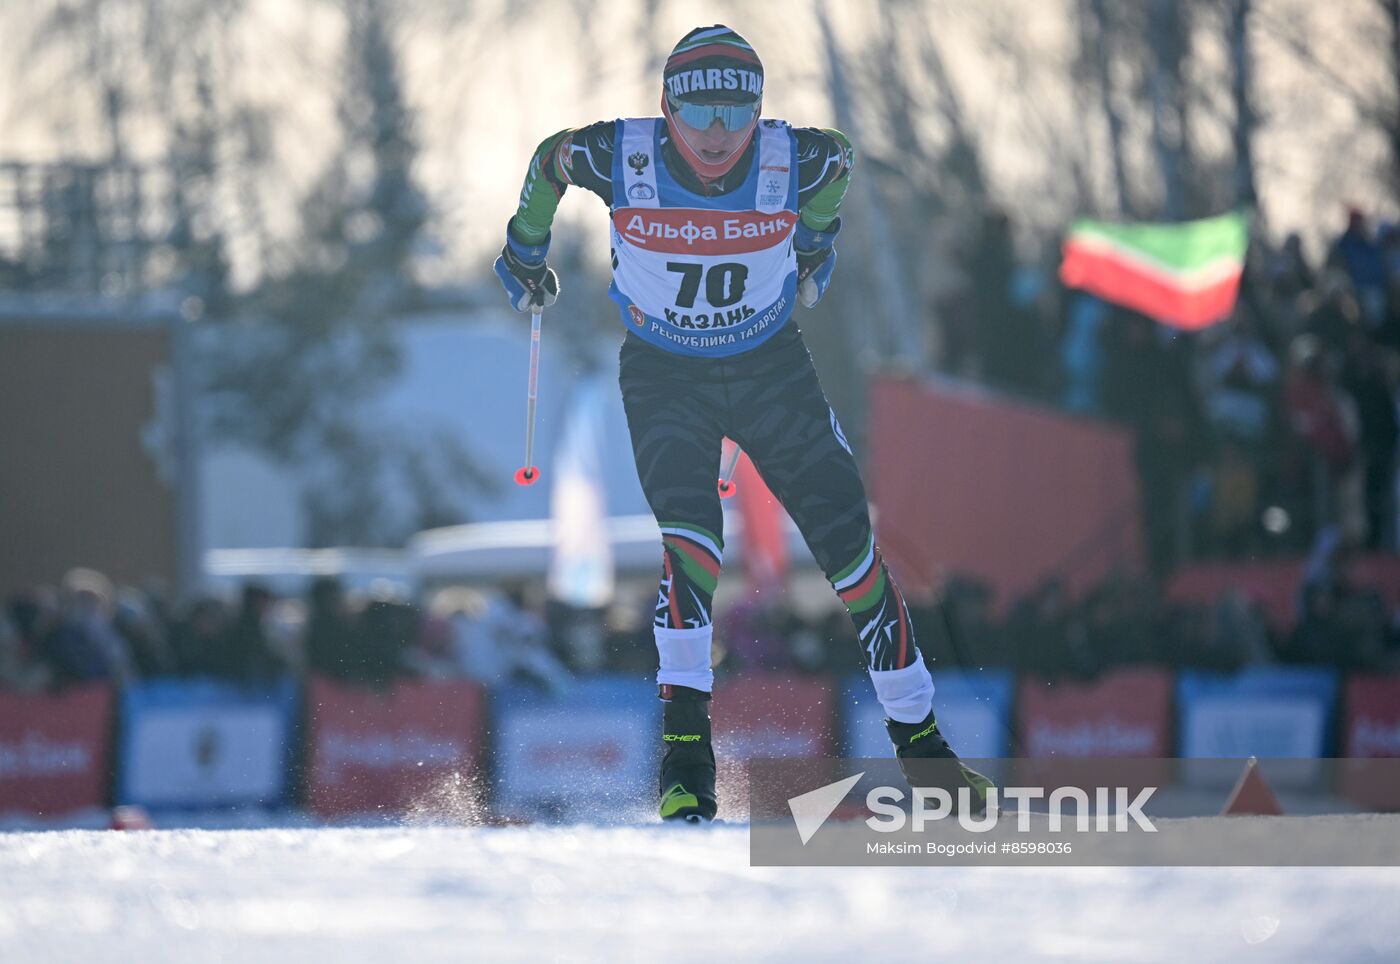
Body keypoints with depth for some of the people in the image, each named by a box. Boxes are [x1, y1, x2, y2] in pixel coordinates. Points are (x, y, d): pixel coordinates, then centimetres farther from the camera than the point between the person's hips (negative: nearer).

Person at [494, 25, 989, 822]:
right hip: (663, 375, -1)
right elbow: (548, 161, 0)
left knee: (849, 540, -2)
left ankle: (918, 736, 11)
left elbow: (842, 157, 4)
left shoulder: (797, 163, -21)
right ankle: (686, 740, -23)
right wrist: (526, 251, 15)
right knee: (691, 537, -25)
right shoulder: (619, 158, -23)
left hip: (771, 366, 1)